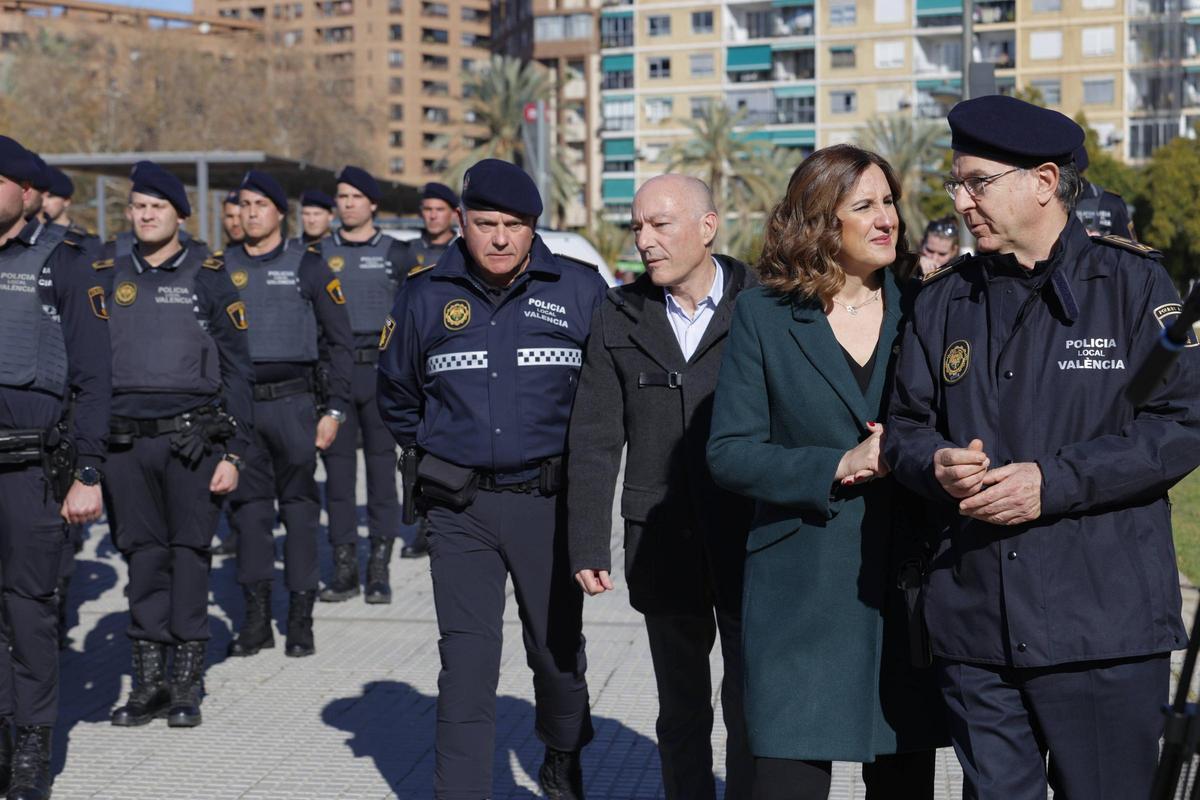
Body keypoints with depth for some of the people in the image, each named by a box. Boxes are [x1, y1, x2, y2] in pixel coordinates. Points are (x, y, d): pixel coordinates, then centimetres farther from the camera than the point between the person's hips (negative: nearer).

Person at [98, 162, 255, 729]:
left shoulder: (208, 277, 3)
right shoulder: (106, 277, 11)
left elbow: (236, 369, 2)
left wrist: (233, 452, -5)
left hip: (192, 438, -2)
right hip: (126, 442, 3)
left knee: (190, 554, 2)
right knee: (143, 556, 6)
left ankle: (187, 682, 12)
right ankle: (149, 681, 16)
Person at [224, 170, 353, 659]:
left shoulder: (308, 266, 2)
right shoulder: (222, 268, 10)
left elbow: (339, 342, 2)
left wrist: (334, 410, -4)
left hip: (292, 402, -3)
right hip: (237, 404, 3)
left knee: (299, 508, 1)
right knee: (248, 508, 5)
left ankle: (300, 620, 8)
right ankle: (256, 618, 13)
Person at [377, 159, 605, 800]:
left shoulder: (580, 290, -1)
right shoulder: (425, 296, 4)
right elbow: (396, 394, 18)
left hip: (548, 504, 0)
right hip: (459, 509, 0)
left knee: (558, 648, 12)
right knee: (466, 665, -1)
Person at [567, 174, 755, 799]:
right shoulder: (619, 318, 3)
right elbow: (594, 441, 2)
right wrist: (588, 545, -4)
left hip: (749, 540, -2)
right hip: (661, 546, 2)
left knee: (751, 702, 5)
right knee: (681, 709, 14)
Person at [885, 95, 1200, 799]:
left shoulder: (1134, 282, -1)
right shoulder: (943, 300, 12)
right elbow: (906, 424, 15)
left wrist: (1055, 481, -16)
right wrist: (938, 464, -9)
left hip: (1104, 630, -3)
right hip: (973, 629, 3)